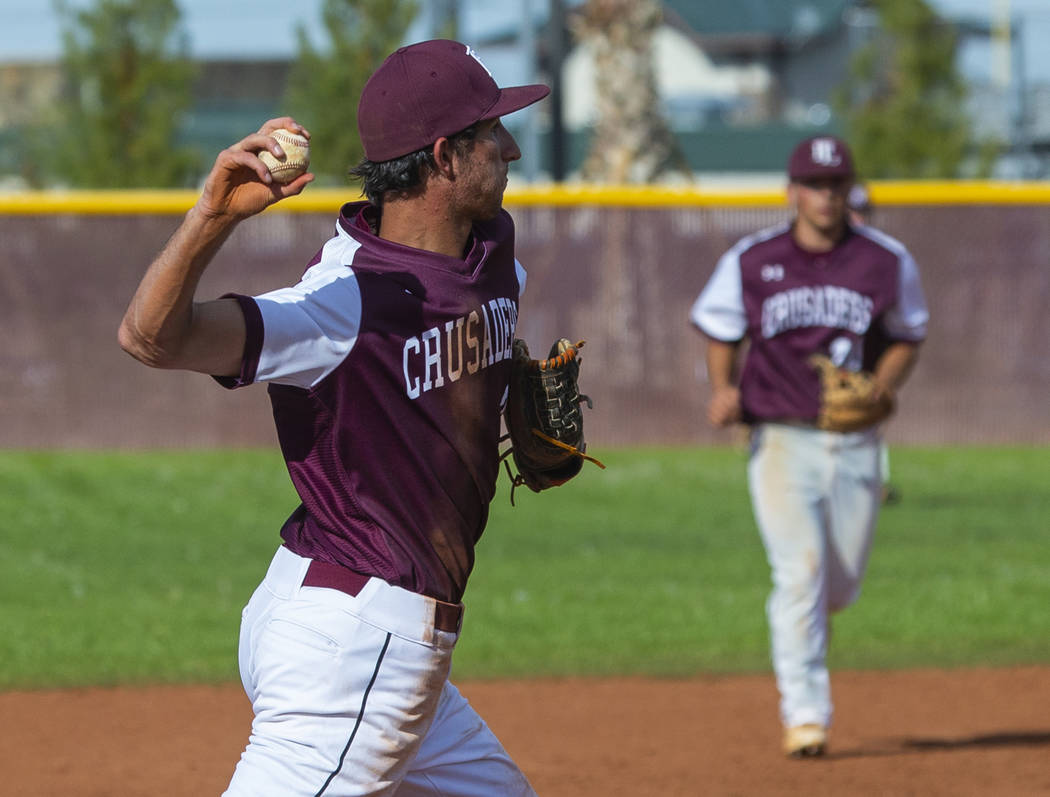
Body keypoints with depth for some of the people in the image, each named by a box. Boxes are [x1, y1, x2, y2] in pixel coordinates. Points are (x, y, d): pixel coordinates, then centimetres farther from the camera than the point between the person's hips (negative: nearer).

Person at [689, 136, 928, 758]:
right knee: (800, 571, -16)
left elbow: (909, 336, 14)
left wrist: (882, 389, -5)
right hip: (781, 441, -2)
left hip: (855, 444, 2)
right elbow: (720, 331, 12)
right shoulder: (750, 262, 0)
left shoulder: (887, 262, 1)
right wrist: (724, 391, -7)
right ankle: (805, 713, -15)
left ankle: (801, 621, 46)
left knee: (841, 585, 9)